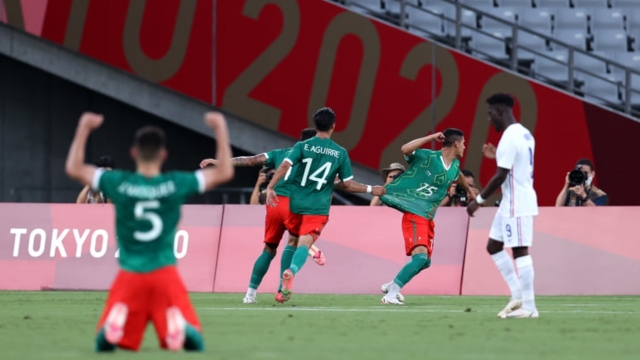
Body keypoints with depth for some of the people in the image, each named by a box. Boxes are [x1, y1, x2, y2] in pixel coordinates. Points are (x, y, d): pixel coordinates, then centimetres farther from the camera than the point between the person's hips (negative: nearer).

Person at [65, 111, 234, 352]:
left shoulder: (119, 183, -3)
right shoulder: (176, 184, -4)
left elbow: (73, 168, 10)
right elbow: (225, 172, 6)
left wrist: (84, 129, 15)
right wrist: (221, 130, 12)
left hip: (129, 276, 0)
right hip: (165, 274, 0)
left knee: (105, 342, 8)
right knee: (195, 343, 5)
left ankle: (113, 324, -30)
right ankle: (181, 329, -34)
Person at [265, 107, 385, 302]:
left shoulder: (302, 146, 0)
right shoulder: (341, 153, 0)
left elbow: (285, 165, -15)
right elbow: (348, 185, 1)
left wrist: (270, 187, -16)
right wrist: (370, 189, 15)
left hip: (296, 204, 1)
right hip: (318, 208, -1)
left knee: (293, 240, 23)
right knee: (305, 242, -12)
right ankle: (291, 272, -41)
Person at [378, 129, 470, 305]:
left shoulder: (455, 165, 12)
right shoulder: (428, 157, -12)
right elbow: (405, 149, -28)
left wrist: (469, 191, 53)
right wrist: (431, 138, -28)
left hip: (428, 218, 9)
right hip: (414, 214, -9)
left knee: (425, 261, 10)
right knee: (420, 256, -23)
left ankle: (392, 286, 30)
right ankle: (390, 294, -17)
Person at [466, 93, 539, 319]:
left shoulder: (509, 138, -17)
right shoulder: (524, 134, 13)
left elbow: (501, 176, -21)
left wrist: (479, 200, -14)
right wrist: (497, 156, 22)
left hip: (517, 203, -10)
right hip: (512, 201, 10)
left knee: (520, 250, -8)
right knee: (493, 246, 14)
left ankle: (529, 307, -7)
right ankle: (518, 295, 13)